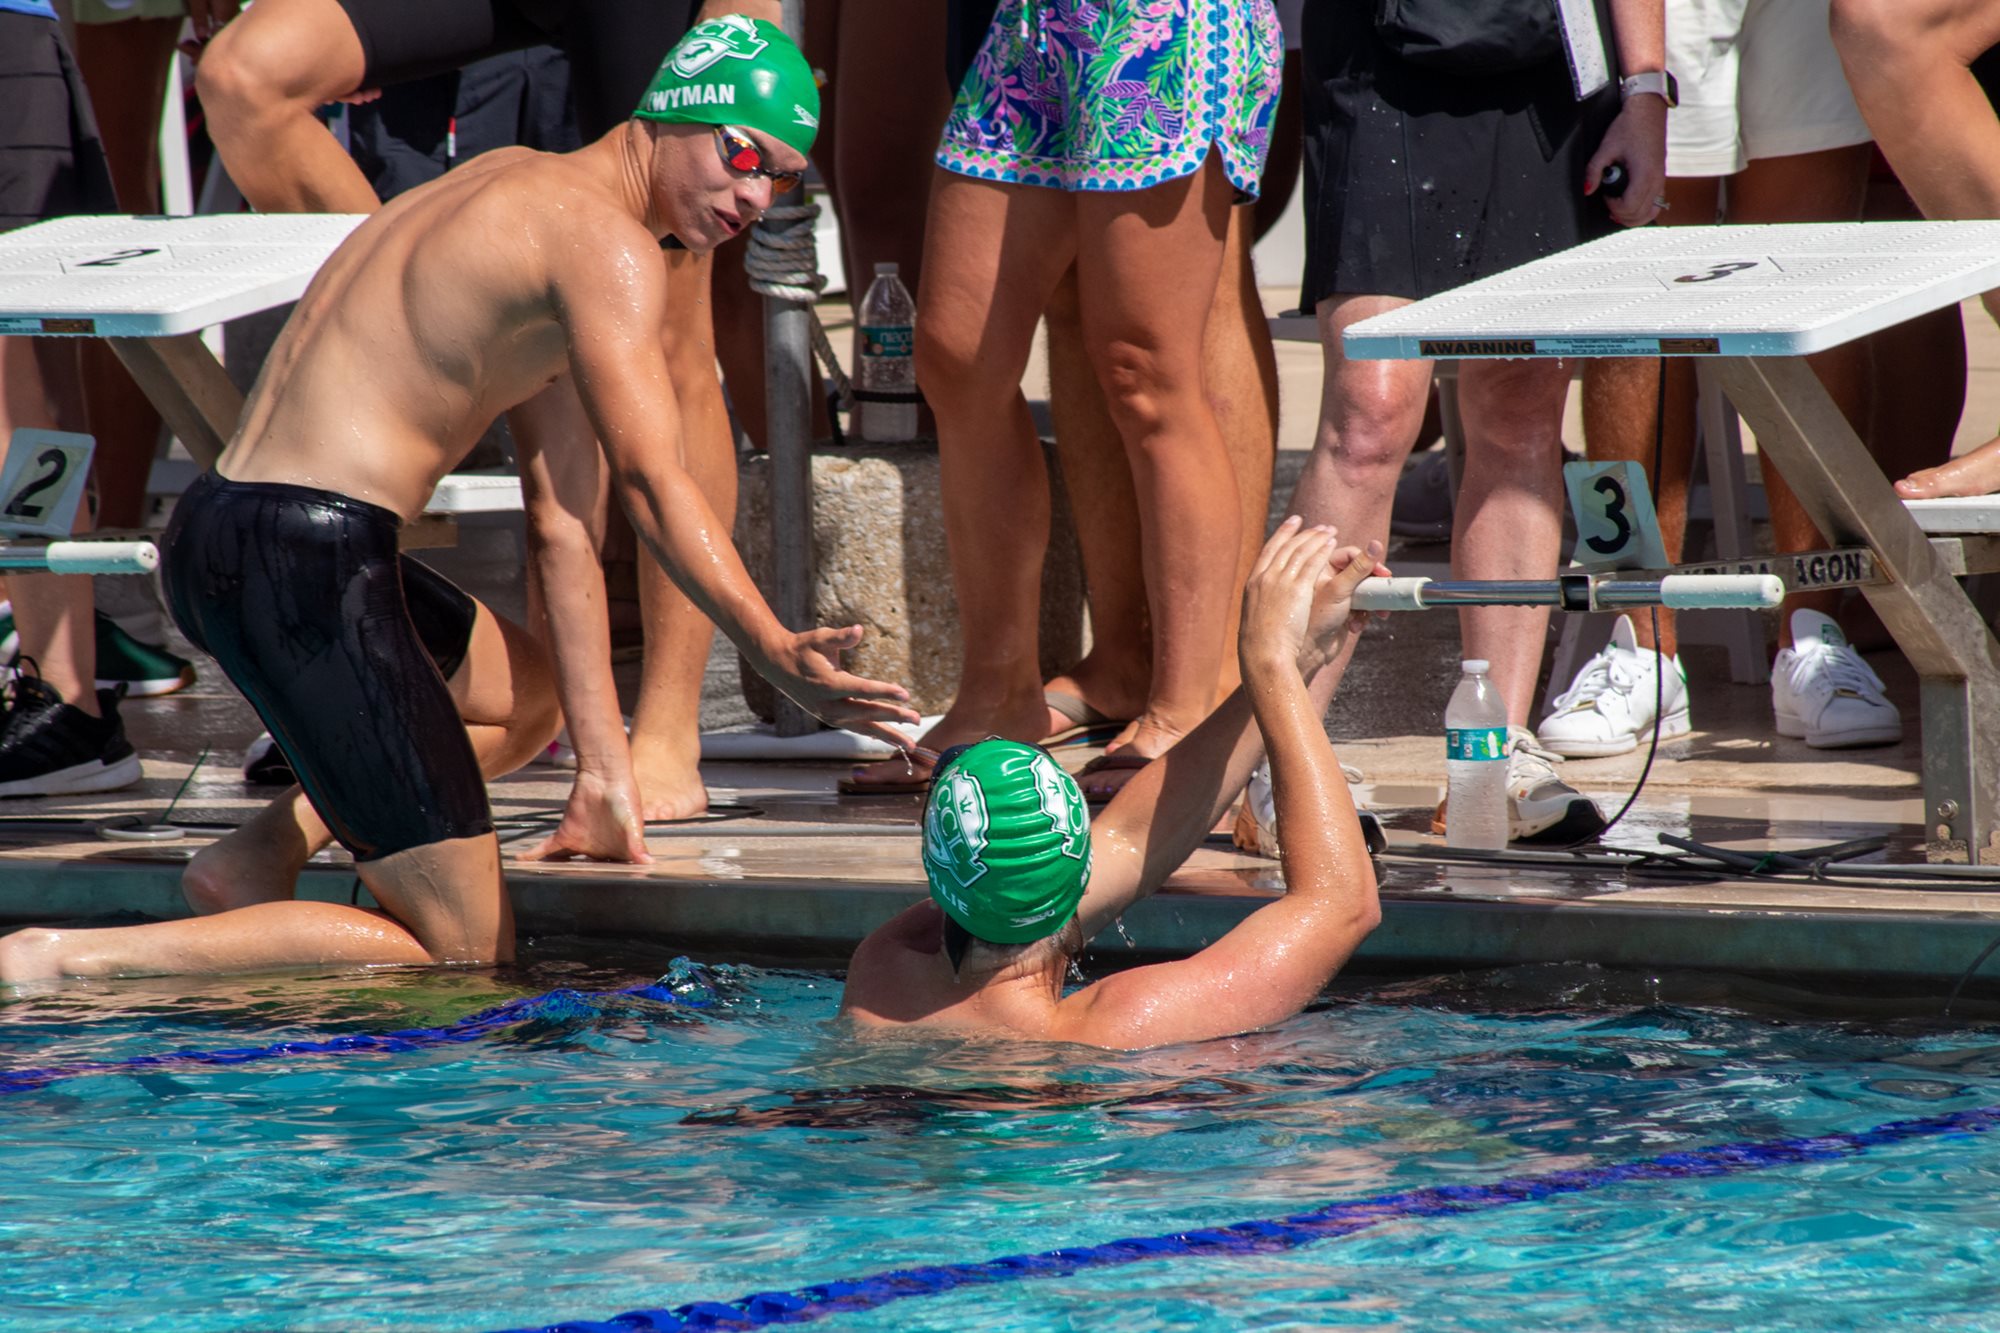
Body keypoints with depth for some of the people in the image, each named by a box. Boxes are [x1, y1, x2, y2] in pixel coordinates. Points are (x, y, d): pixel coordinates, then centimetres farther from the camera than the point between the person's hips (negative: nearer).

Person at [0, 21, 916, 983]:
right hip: (305, 559, -10)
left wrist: (603, 766, 18)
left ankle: (264, 849, 12)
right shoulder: (607, 243, -7)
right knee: (465, 957, -6)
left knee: (528, 696, 35)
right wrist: (779, 658, -30)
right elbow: (649, 483, -19)